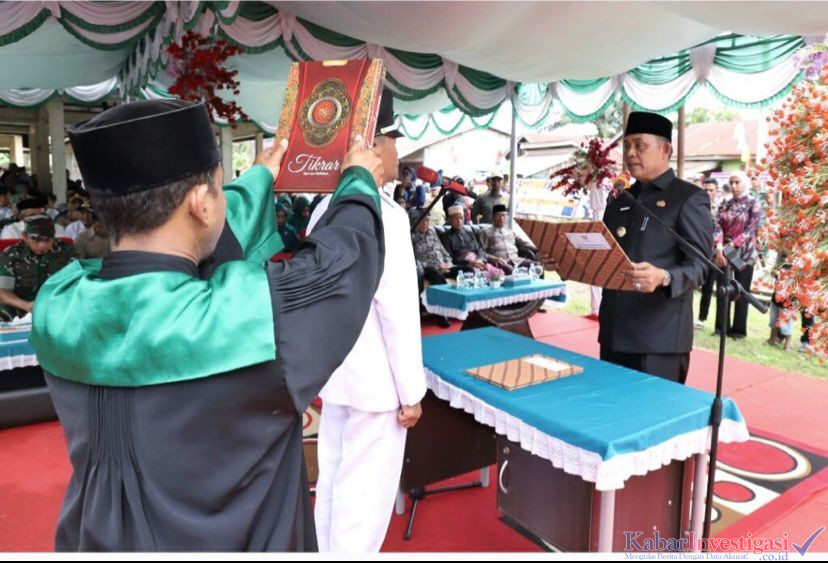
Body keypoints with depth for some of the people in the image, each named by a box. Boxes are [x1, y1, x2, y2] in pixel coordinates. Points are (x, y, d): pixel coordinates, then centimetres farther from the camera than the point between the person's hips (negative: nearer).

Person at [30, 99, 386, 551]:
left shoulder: (58, 304, -15)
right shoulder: (249, 311, -33)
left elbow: (187, 241, 0)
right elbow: (341, 252, -15)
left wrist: (260, 177, 15)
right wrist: (359, 180, 5)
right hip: (231, 542, -4)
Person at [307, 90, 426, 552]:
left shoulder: (326, 209, 6)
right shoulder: (385, 215, -19)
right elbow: (398, 311, -20)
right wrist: (411, 391, -12)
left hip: (335, 371, 8)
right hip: (375, 380, -8)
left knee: (333, 482, 20)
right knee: (366, 495, 6)